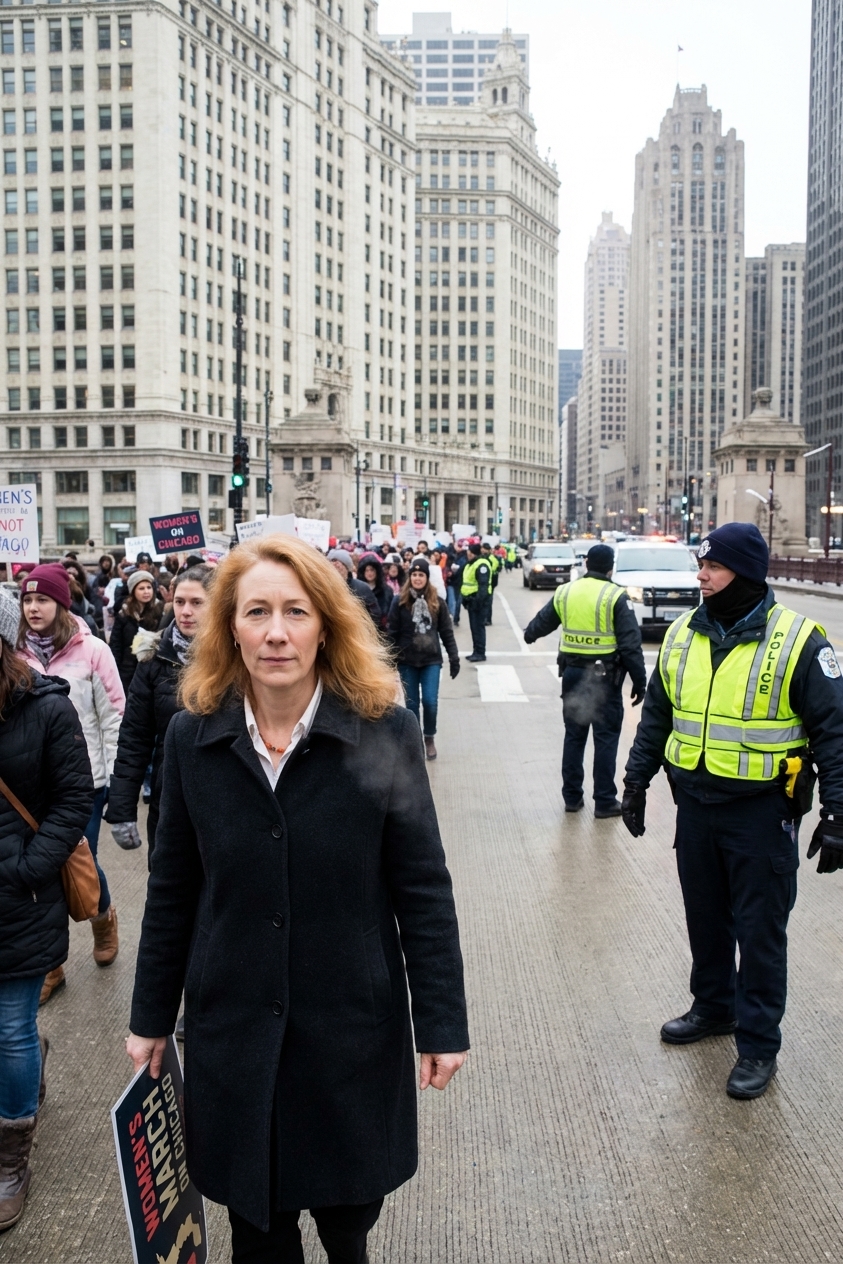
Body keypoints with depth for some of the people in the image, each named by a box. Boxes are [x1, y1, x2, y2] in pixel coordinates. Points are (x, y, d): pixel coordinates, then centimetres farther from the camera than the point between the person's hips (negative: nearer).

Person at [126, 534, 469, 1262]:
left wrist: (442, 1021, -7)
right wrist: (152, 1016, 8)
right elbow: (173, 891, 3)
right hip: (232, 1028, 2)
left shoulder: (384, 732, -12)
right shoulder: (192, 737, -6)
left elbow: (423, 889, -8)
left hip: (354, 1024, -1)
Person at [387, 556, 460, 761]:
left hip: (431, 660, 0)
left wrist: (454, 658, 0)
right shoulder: (400, 602, -3)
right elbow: (392, 632, -2)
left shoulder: (437, 602, 1)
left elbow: (446, 632, 4)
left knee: (430, 701, -5)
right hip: (407, 661, 0)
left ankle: (429, 738, 16)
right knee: (412, 703, 6)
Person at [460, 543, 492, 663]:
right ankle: (476, 651, 20)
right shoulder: (471, 564, 18)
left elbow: (483, 584, -23)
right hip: (471, 599, 11)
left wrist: (479, 600, -28)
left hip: (477, 599, -11)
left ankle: (480, 653, -5)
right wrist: (464, 599, 23)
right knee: (474, 626, 14)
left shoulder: (481, 565, -15)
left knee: (478, 626, -8)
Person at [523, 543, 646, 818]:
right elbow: (630, 644, -13)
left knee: (574, 735, 14)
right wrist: (639, 681, -7)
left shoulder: (564, 592, 4)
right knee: (606, 738, 3)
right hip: (605, 676, -4)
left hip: (573, 672, 5)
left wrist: (530, 634, 43)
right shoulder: (616, 597, -10)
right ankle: (604, 801, 7)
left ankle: (572, 797, 20)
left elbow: (542, 621, 21)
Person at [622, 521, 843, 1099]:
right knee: (705, 917, 19)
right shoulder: (683, 635, 3)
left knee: (760, 931, 6)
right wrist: (637, 780, 14)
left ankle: (758, 1044, 20)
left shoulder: (796, 641, -14)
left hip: (762, 812, -5)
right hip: (696, 803, 5)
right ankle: (713, 1007, 40)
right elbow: (657, 714, 13)